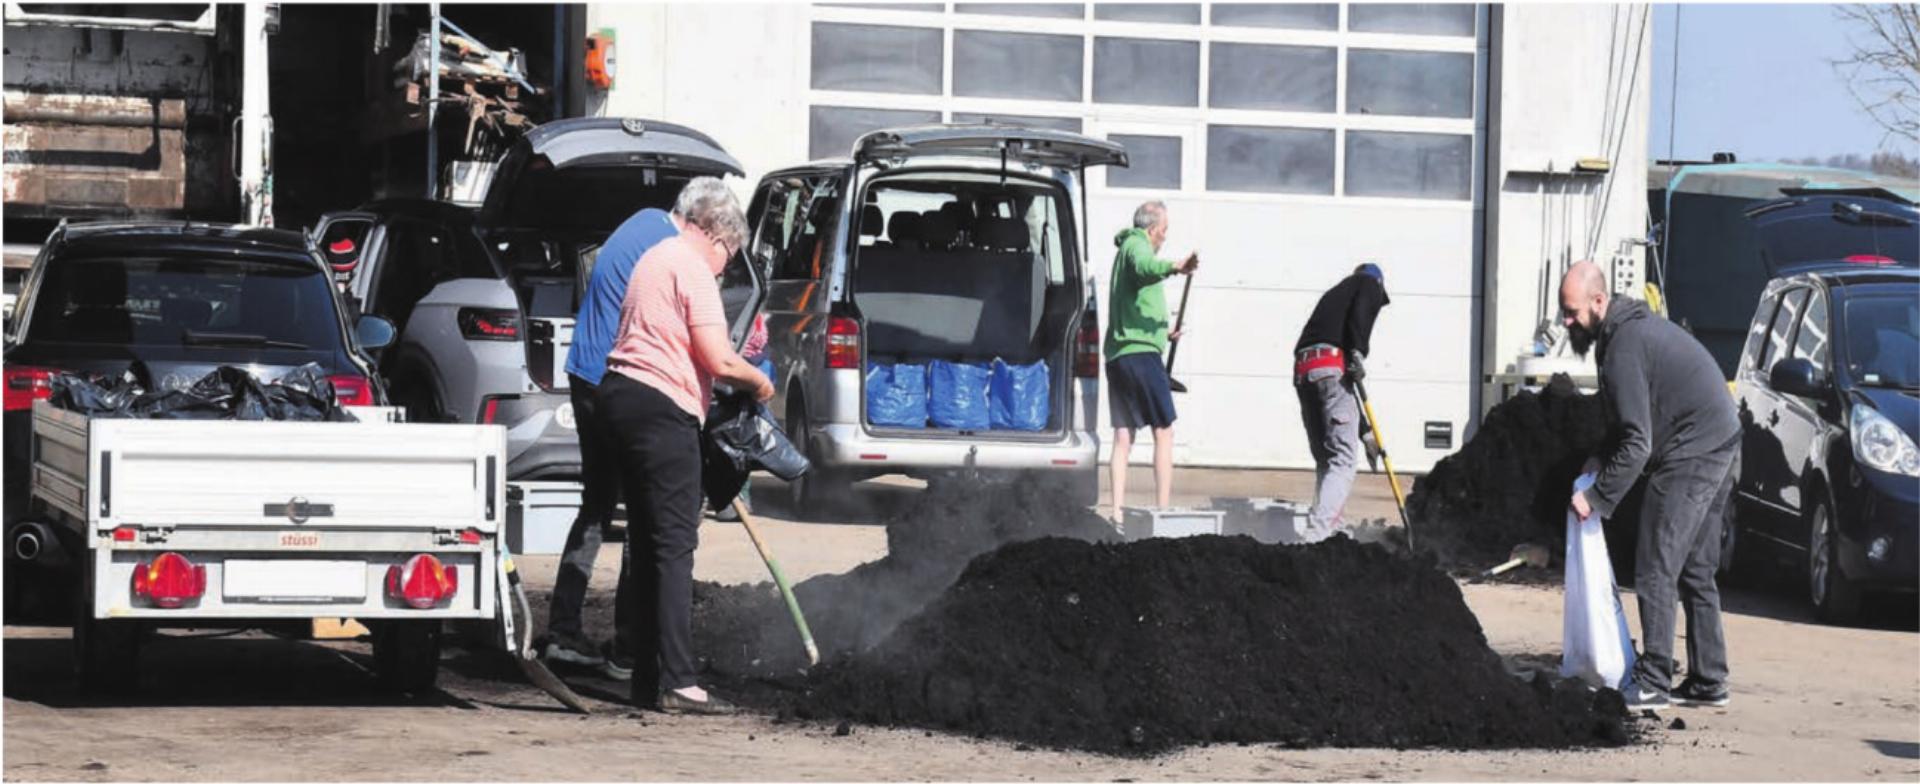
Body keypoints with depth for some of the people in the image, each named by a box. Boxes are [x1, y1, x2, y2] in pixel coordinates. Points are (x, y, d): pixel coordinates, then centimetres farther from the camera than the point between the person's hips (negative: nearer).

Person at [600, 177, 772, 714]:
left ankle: (648, 679, 13)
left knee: (647, 543, 12)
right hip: (660, 407, -10)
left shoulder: (655, 259, 22)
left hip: (622, 392, 10)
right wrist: (759, 382, 3)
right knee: (674, 545, -10)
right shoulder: (691, 266, -8)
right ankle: (676, 683, -14)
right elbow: (718, 359, -15)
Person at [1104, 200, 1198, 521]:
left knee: (1123, 436, 6)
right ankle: (1163, 509, -11)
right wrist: (1173, 268, -49)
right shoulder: (1137, 245, -4)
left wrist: (1161, 334, 48)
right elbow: (1144, 268, -30)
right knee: (1164, 432, -6)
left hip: (1117, 353, 9)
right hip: (1140, 351, -9)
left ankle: (1118, 512, 0)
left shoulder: (1126, 248, 27)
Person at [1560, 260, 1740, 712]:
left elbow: (1637, 444, -22)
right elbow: (1632, 424, 21)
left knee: (1656, 571, -9)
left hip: (1691, 457, -11)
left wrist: (1597, 497, -18)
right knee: (1696, 572, 15)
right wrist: (1601, 459, 9)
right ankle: (1708, 681, 19)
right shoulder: (1633, 327, 13)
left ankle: (1653, 683, -10)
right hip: (1720, 449, 11)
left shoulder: (1623, 350, -20)